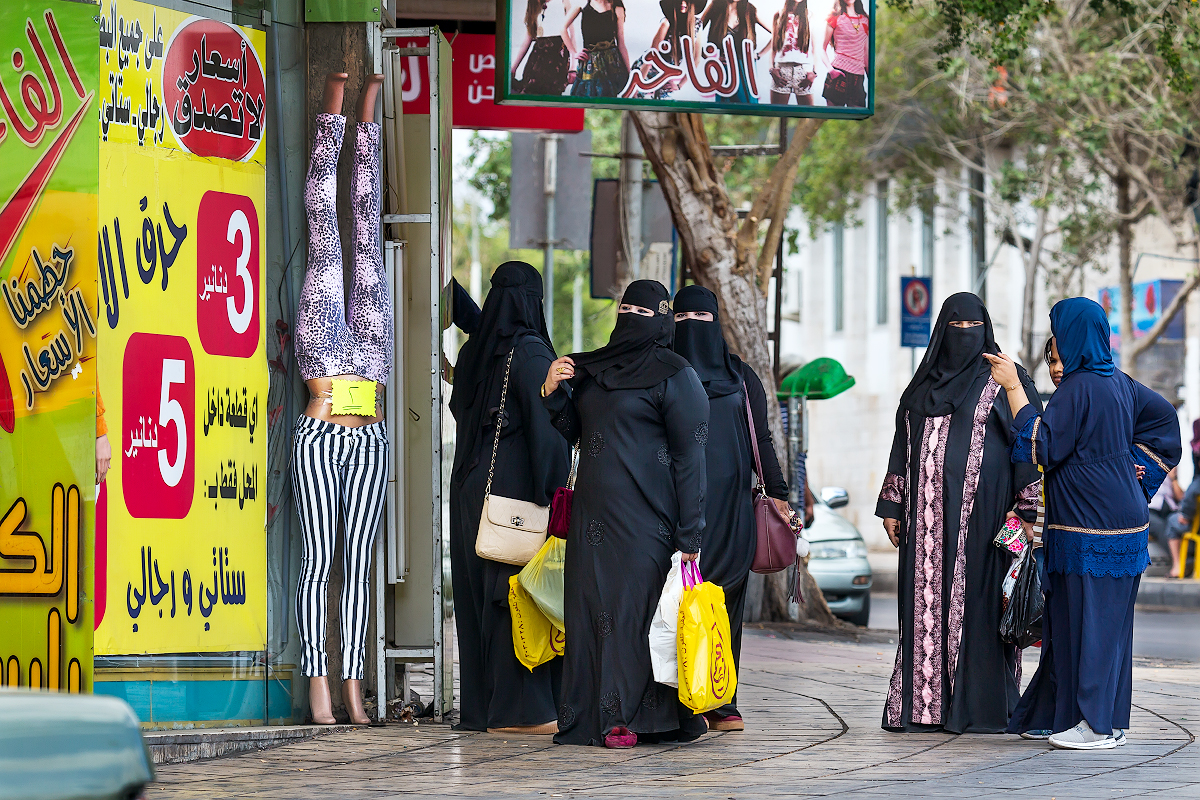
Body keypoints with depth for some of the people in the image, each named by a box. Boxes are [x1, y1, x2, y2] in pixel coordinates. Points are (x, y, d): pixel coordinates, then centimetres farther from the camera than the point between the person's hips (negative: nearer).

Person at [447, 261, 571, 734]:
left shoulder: (472, 352, 10)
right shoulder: (530, 353, -13)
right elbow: (547, 427, -19)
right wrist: (554, 493, -18)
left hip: (469, 489, 8)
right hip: (515, 489, -8)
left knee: (479, 596, 10)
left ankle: (480, 705, 12)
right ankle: (519, 708, -8)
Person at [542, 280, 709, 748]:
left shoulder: (674, 376, -4)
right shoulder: (592, 369, 17)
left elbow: (690, 457, -8)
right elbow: (569, 434, 19)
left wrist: (689, 535, -14)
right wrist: (553, 393, -1)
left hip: (644, 517, -7)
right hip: (593, 513, 7)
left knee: (634, 608, -7)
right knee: (590, 609, 5)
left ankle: (633, 717, -3)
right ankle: (593, 715, 10)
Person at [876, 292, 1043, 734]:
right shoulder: (923, 385, 15)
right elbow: (903, 447, 18)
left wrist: (1028, 511, -11)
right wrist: (892, 507, 11)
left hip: (980, 512, -4)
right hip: (929, 516, 5)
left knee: (978, 602, -6)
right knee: (927, 602, 2)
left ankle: (982, 706, -3)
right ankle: (925, 703, 5)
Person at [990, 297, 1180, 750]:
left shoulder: (1079, 388, -16)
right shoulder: (1118, 382, 10)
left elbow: (1040, 445, -19)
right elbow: (1163, 416, 20)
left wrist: (1014, 387, -14)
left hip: (1091, 525, -9)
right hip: (1121, 515, 9)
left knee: (1091, 619, -4)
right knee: (1106, 620, 13)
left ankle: (1097, 725, -2)